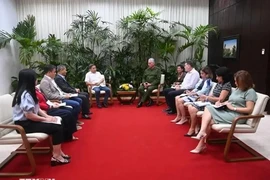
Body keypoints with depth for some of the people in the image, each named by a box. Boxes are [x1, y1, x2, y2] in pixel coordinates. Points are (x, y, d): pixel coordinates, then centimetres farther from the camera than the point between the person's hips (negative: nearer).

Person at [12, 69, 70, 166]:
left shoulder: (29, 92, 11)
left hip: (30, 121, 9)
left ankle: (58, 152, 6)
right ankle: (56, 157, -8)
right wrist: (46, 119, -15)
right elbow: (29, 115, -25)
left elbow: (37, 109, 13)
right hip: (25, 124, -9)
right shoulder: (25, 94, -21)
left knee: (58, 125, -2)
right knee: (57, 128, -16)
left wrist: (47, 116, -2)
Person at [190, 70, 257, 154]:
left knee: (210, 120, -22)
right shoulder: (237, 89, 18)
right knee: (208, 108, -17)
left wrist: (232, 108, -15)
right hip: (227, 111, 8)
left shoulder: (250, 92, -7)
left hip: (237, 116, -8)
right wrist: (224, 103, 0)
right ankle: (202, 132, -26)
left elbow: (249, 110, -16)